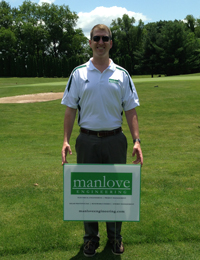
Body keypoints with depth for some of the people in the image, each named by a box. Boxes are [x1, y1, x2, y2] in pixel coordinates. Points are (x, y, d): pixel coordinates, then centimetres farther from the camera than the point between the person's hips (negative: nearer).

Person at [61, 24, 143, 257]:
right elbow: (70, 109, 2)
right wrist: (66, 140, -8)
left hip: (114, 139, 1)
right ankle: (91, 237, 27)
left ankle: (115, 235, 29)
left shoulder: (121, 74, 4)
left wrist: (136, 141, -6)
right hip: (87, 140, 0)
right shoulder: (79, 73, 2)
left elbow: (130, 110, 3)